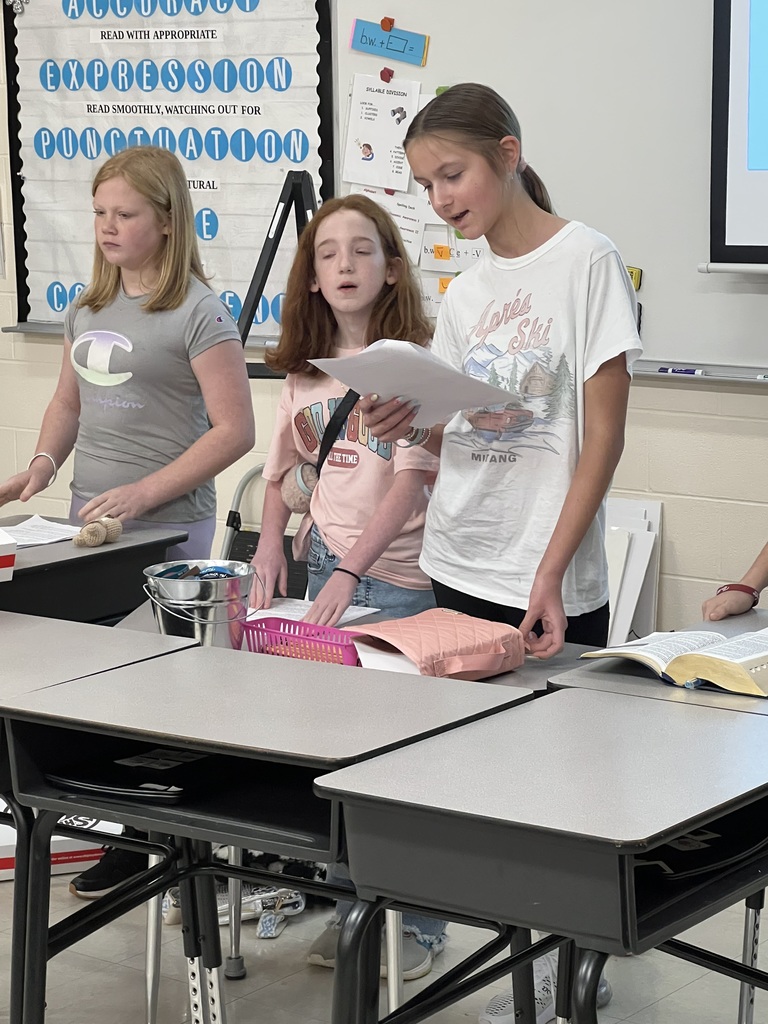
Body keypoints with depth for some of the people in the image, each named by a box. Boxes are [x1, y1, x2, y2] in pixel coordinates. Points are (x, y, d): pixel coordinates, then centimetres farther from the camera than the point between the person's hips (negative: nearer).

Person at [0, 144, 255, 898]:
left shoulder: (197, 313, -10)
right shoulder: (88, 306, 12)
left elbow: (233, 430, -13)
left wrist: (144, 493, -19)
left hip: (167, 526, -7)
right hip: (88, 518, 7)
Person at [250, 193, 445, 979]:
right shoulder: (304, 372, 10)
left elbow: (412, 476, -17)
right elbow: (279, 471, 18)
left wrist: (352, 570, -24)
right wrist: (271, 546, 1)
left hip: (399, 575, -5)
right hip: (327, 568, 6)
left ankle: (418, 921, 12)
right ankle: (350, 905, 22)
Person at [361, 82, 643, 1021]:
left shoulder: (584, 260, -8)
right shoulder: (464, 292, 11)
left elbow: (603, 436, -11)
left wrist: (550, 573, -16)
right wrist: (407, 426, -6)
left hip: (547, 585, -6)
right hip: (459, 566, 6)